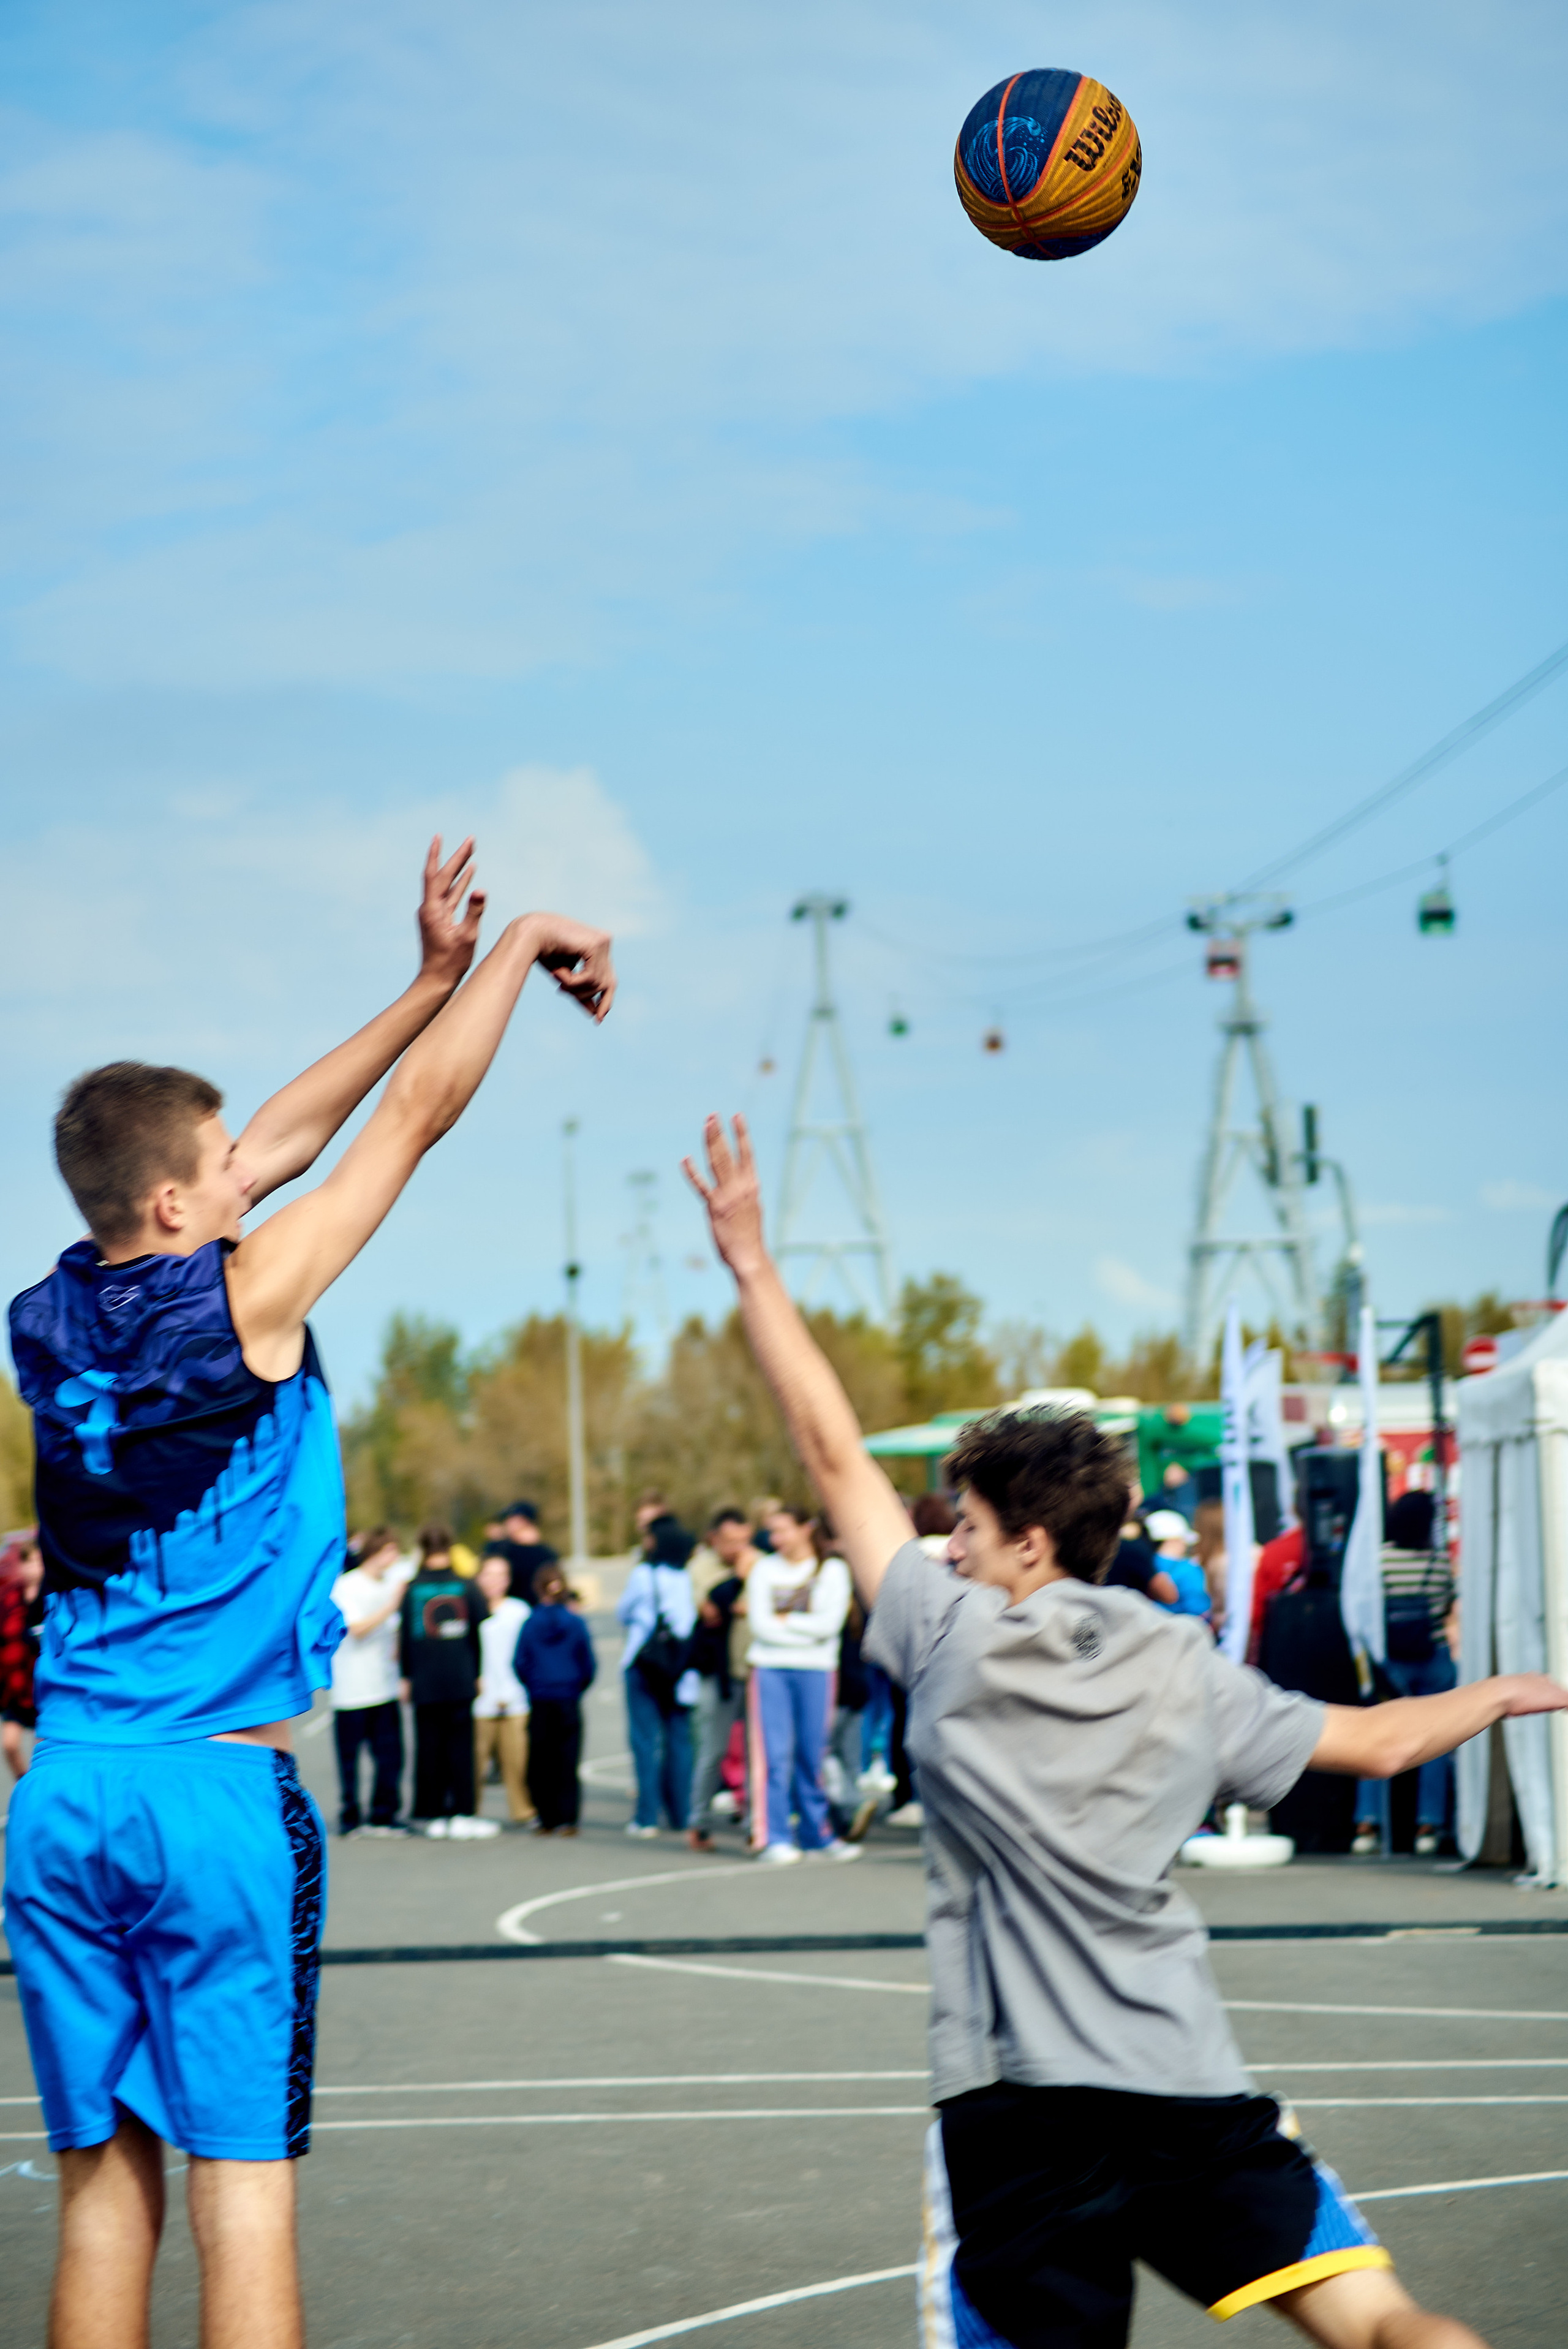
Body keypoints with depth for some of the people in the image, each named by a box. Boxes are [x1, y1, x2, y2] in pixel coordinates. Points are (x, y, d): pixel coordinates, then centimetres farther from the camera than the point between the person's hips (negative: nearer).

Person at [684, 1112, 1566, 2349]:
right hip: (1190, 2085, 2)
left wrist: (751, 1262, 9)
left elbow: (834, 1451, 3)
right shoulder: (1188, 1674, 9)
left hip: (1016, 2099, -2)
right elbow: (1374, 1741, 19)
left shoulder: (954, 1641, 1)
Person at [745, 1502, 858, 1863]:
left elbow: (829, 1624, -8)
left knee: (811, 1756, 4)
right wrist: (806, 1633, -6)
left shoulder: (832, 1570, 5)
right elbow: (761, 1625, -2)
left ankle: (816, 1834, 13)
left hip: (815, 1671, 0)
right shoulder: (764, 1569, 9)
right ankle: (772, 1838, -5)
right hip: (770, 1668, 0)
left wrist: (785, 1621, -4)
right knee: (773, 1755, -6)